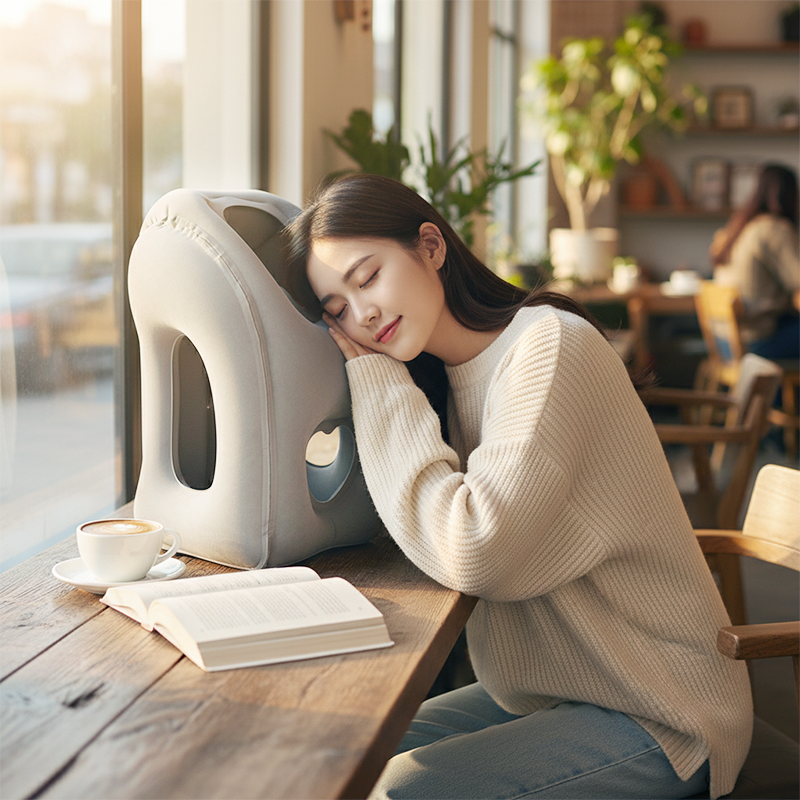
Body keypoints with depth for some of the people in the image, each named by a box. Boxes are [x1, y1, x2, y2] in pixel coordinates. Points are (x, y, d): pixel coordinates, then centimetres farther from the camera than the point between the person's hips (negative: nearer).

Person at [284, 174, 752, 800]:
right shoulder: (444, 377, 7)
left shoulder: (551, 345, -20)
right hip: (540, 694, 8)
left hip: (654, 719, -8)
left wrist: (376, 375, -18)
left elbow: (474, 553, -29)